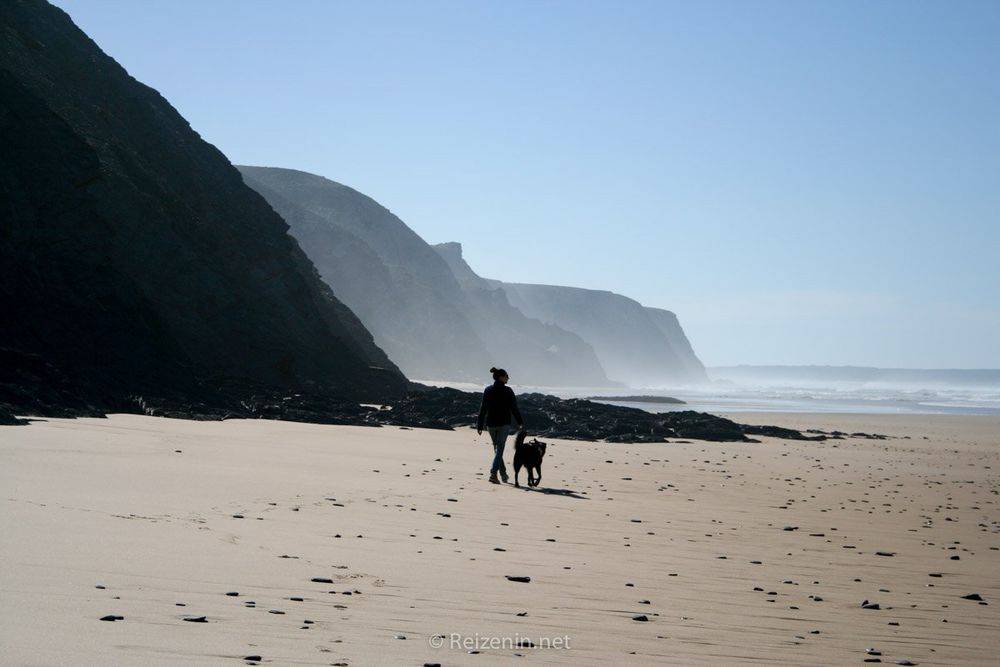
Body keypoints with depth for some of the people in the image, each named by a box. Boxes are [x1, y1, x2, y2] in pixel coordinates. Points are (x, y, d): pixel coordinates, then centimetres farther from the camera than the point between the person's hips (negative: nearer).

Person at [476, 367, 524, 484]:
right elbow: (514, 408, -5)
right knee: (499, 449, -4)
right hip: (504, 424, -4)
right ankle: (493, 473, -18)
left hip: (491, 424, 4)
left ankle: (503, 473, 26)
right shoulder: (508, 391, -8)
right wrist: (520, 422, 7)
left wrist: (480, 425, 4)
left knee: (497, 448, 17)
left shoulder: (488, 390, 2)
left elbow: (483, 408, 1)